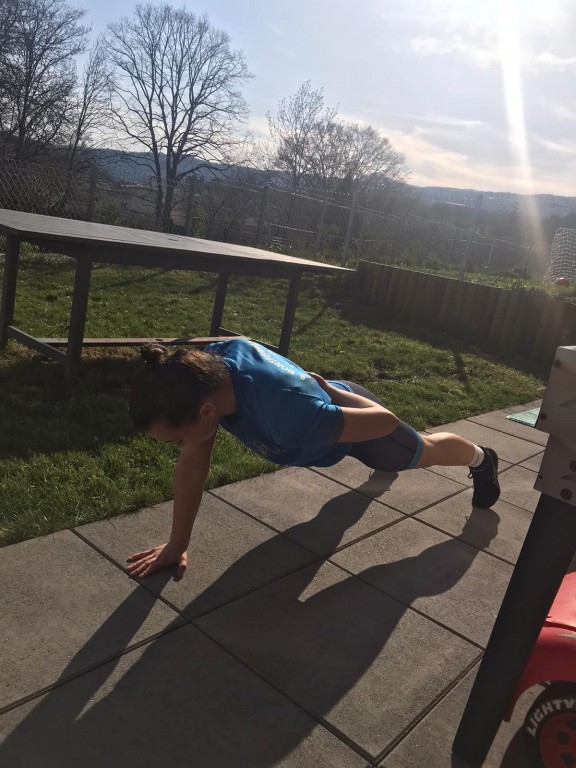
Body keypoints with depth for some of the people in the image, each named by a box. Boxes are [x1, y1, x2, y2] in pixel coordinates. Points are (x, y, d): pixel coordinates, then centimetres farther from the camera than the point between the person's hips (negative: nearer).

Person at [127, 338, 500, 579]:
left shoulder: (290, 417, -52)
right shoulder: (209, 365, -34)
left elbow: (386, 421, -35)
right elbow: (193, 464, -22)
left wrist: (326, 387, -20)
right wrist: (177, 544, -18)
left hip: (354, 414, -4)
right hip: (330, 400, 4)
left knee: (424, 453, 28)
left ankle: (481, 458, 61)